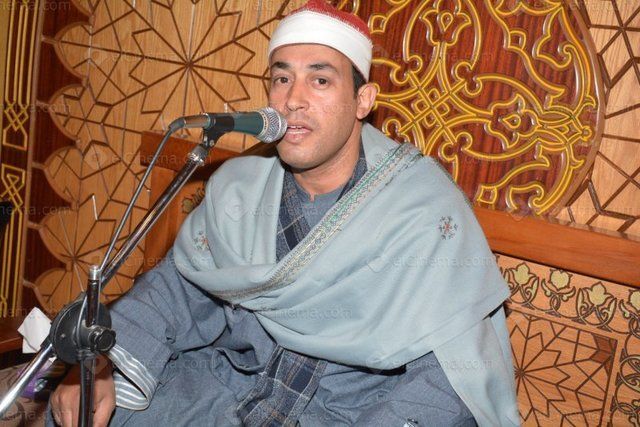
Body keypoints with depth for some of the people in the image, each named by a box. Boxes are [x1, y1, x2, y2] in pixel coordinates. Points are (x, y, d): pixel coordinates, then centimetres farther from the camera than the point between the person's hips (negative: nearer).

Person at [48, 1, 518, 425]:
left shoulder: (426, 209, -17)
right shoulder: (237, 186, -1)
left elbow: (450, 375, -18)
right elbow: (178, 287, 5)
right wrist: (104, 367, -12)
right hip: (229, 387, 4)